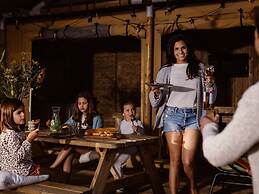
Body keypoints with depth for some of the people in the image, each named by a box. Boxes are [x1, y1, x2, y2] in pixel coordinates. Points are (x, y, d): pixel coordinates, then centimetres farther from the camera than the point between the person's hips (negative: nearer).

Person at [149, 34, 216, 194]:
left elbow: (210, 98, 15)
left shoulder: (199, 68, 11)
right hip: (172, 115, 0)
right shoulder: (166, 70, 10)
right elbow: (156, 102, 10)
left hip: (193, 116, 0)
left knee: (188, 162, -6)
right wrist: (156, 92, -11)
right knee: (175, 161, 0)